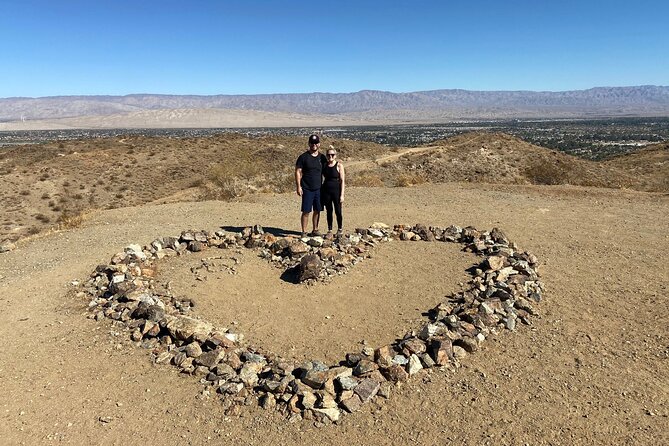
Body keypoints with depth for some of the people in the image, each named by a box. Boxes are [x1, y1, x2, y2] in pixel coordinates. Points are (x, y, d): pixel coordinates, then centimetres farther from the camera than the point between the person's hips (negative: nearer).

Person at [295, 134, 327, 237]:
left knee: (317, 211, 10)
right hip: (307, 189, -4)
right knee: (306, 212, -2)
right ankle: (304, 232, 6)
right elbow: (298, 172, -4)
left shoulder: (322, 157, 8)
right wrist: (298, 186, -11)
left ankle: (315, 230, 23)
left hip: (319, 189, 4)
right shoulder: (303, 157, -3)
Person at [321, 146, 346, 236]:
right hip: (326, 190, 3)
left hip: (336, 190, -3)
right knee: (328, 211, 9)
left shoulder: (339, 165, -4)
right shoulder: (324, 166, 7)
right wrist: (321, 193, 8)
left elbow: (342, 180, -6)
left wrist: (342, 195, -11)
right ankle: (330, 230, 19)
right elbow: (323, 179, 13)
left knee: (338, 211, 1)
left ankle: (340, 228, 21)